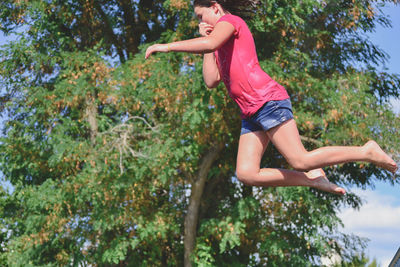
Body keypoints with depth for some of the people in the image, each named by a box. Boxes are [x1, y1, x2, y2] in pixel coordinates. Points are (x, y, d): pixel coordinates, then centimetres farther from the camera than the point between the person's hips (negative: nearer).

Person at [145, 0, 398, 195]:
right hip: (251, 113, 9)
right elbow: (211, 81, 17)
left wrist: (167, 46, -17)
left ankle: (367, 151, -2)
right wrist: (206, 44, 15)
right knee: (246, 173, -4)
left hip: (268, 100, -9)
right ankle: (314, 179, 3)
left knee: (301, 161, -16)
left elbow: (211, 42, -20)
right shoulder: (222, 47, 29)